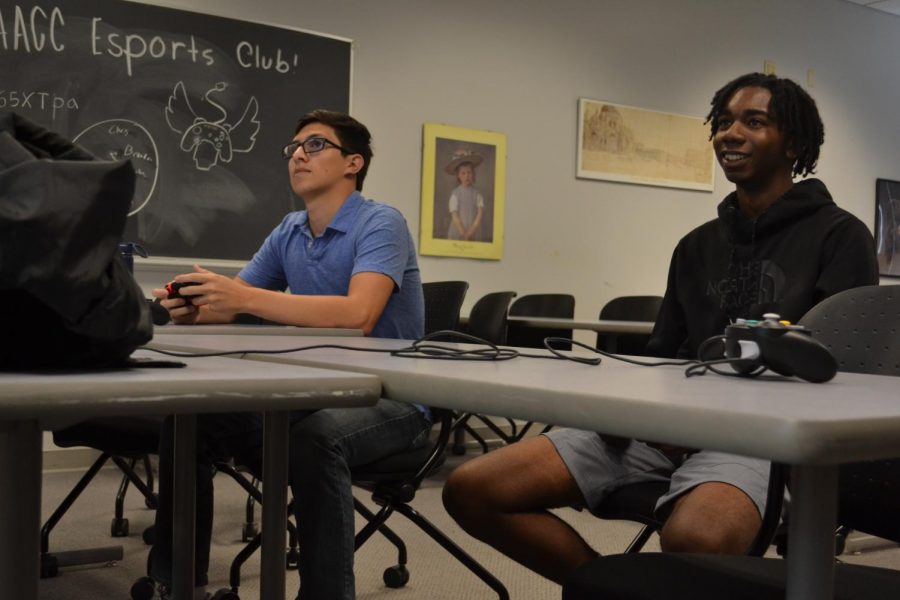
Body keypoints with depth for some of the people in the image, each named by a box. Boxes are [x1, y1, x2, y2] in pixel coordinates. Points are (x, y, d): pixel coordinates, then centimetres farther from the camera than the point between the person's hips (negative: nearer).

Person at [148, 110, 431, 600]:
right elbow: (230, 306, 4)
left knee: (314, 439, -38)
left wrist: (245, 298, -38)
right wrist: (191, 309, -22)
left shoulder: (380, 224, -14)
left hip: (389, 397, -7)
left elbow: (358, 314, -32)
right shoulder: (289, 232, 9)